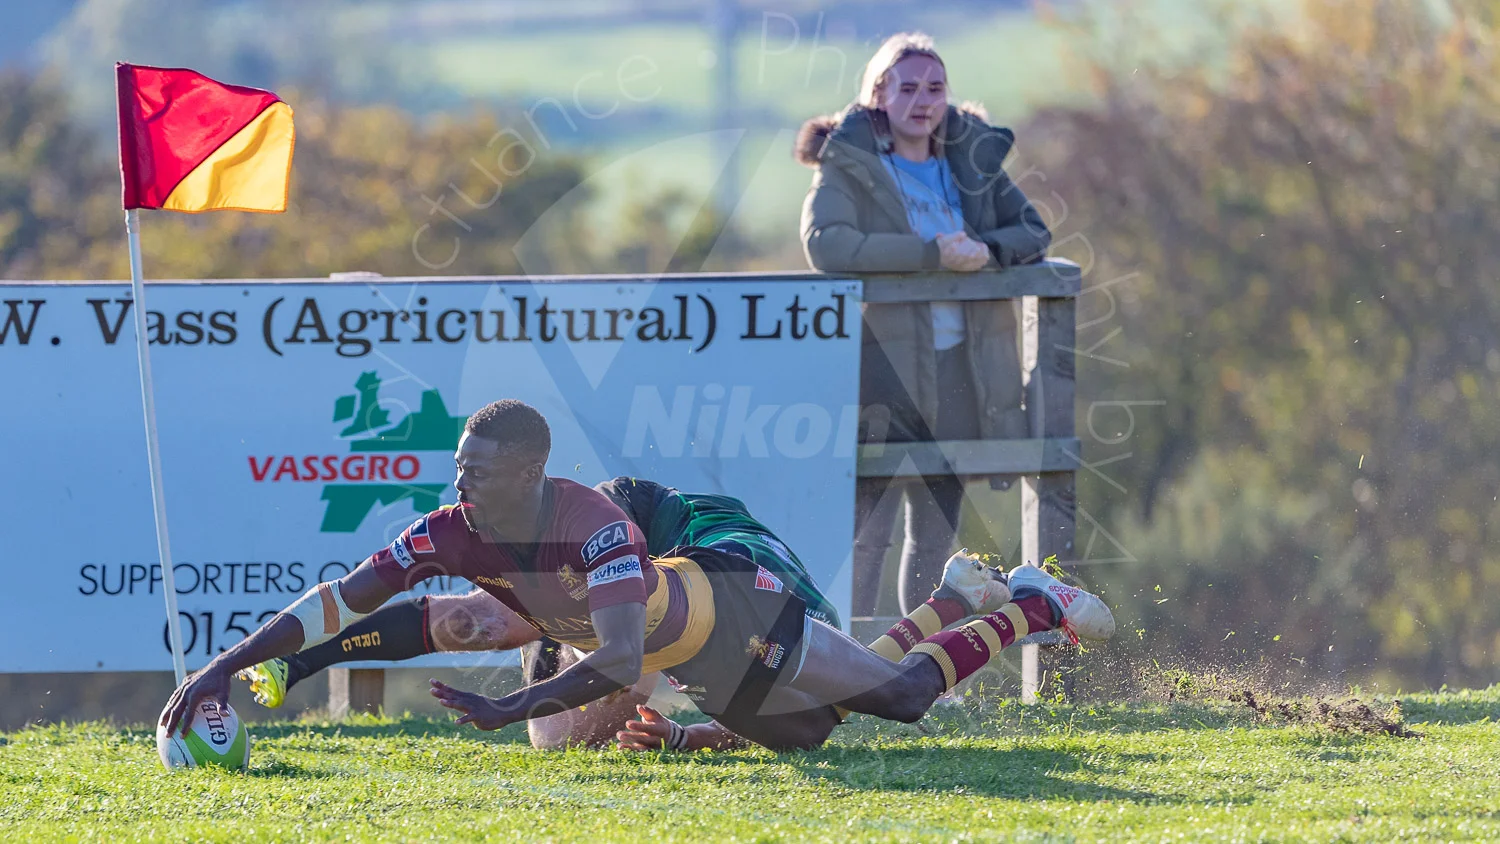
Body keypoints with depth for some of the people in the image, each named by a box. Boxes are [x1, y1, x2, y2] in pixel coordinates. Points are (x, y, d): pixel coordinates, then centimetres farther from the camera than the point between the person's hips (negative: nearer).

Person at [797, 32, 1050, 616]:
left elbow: (1034, 231, 11)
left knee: (936, 534, 10)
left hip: (959, 368, 5)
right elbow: (824, 242, -19)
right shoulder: (850, 165, -3)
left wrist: (987, 250, -12)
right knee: (867, 534, -10)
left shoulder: (972, 160, 13)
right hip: (882, 367, -5)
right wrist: (931, 254, -22)